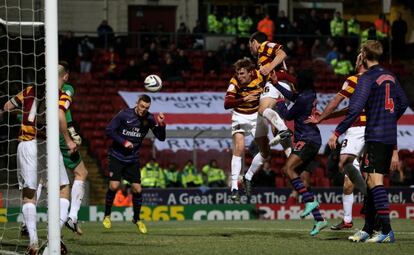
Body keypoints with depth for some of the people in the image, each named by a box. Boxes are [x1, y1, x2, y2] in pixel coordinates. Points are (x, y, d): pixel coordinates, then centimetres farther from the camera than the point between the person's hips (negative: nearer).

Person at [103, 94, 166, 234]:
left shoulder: (149, 119, -5)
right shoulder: (124, 115, -14)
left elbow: (161, 138, -5)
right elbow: (109, 130, -9)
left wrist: (161, 124, -23)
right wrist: (124, 142, -18)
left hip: (133, 159, 3)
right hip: (117, 157, -3)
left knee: (137, 189, -3)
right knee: (114, 186, -16)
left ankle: (136, 219, 18)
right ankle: (107, 216, 6)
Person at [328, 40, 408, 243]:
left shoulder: (367, 78, -10)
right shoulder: (390, 76, 14)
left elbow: (355, 109, -19)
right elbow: (403, 103, 23)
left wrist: (337, 133, -16)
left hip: (375, 136, -8)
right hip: (390, 136, 8)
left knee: (375, 180, -13)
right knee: (371, 181, 14)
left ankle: (387, 231, -23)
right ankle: (368, 230, 16)